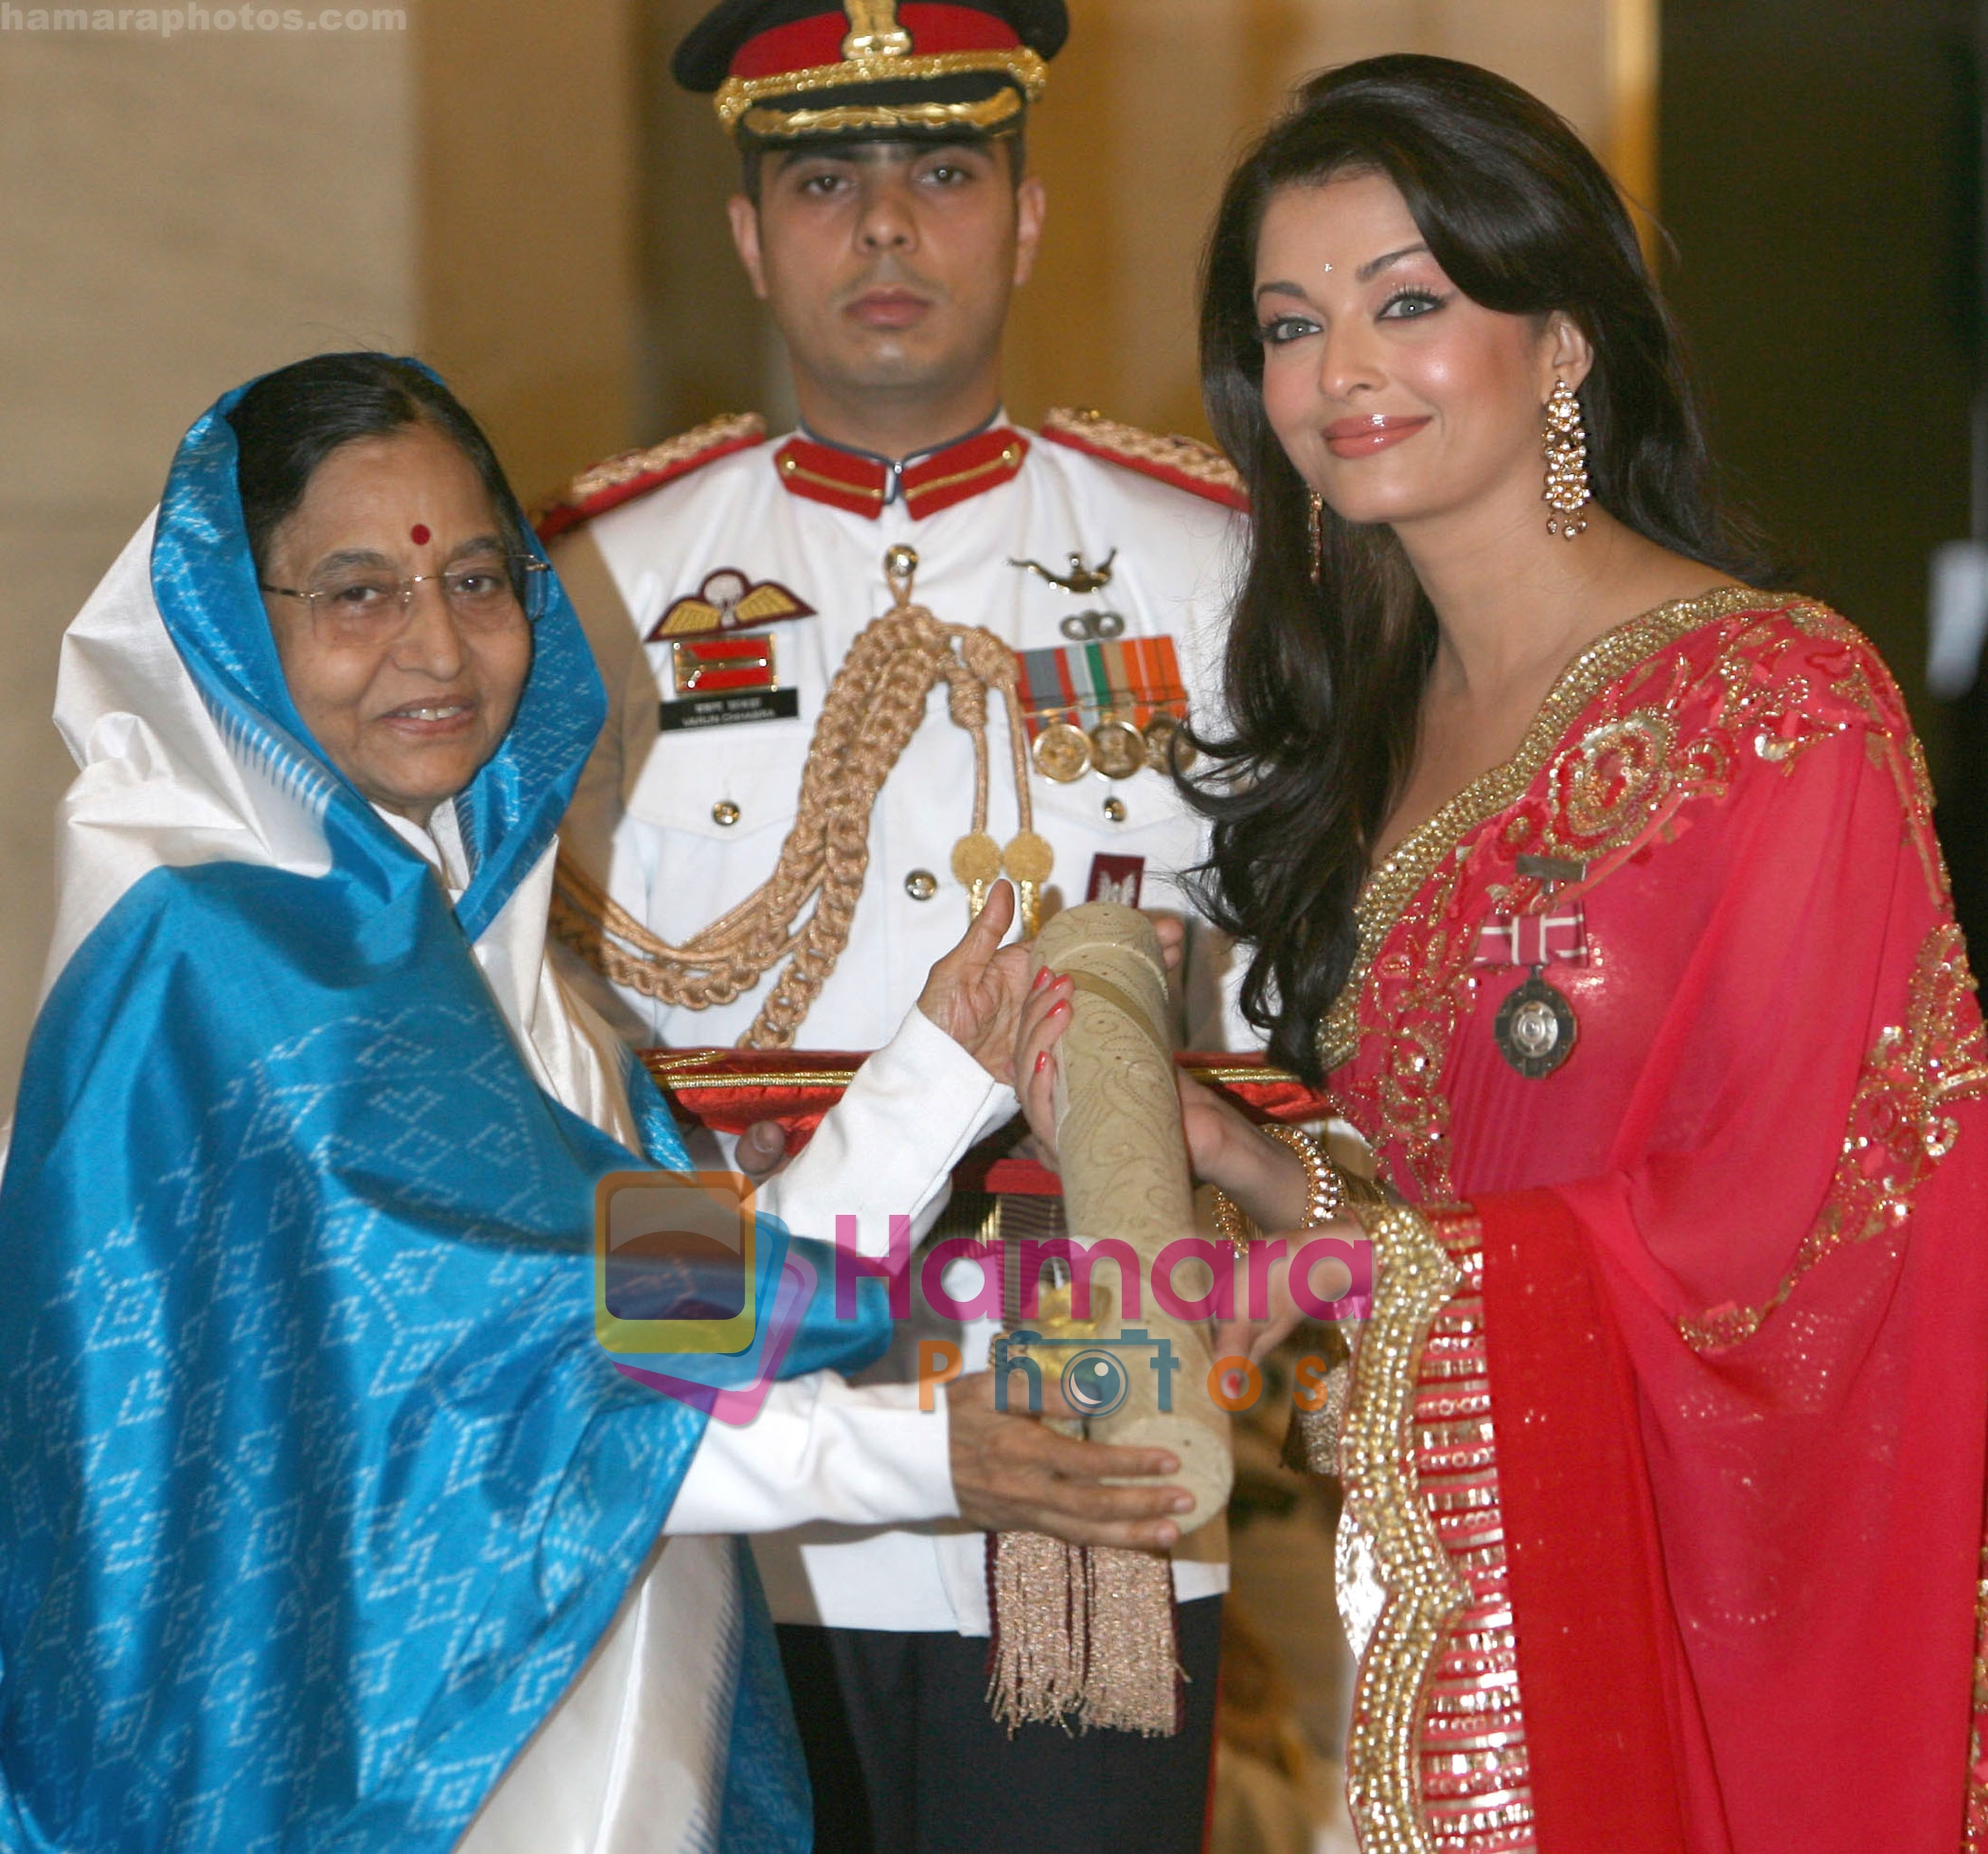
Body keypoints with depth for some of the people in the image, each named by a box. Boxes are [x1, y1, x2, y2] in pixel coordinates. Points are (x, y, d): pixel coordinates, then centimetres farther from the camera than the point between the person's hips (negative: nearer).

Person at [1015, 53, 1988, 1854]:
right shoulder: (1374, 718, 10)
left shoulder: (1777, 706, -12)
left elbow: (1762, 1227, -13)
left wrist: (1338, 1249, -11)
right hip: (1462, 1566, 6)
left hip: (1714, 1564, -6)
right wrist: (1246, 1164, -6)